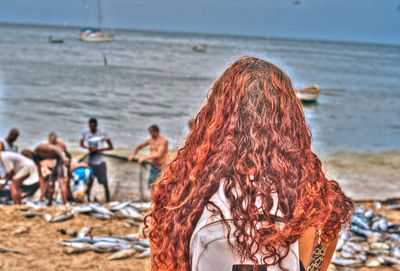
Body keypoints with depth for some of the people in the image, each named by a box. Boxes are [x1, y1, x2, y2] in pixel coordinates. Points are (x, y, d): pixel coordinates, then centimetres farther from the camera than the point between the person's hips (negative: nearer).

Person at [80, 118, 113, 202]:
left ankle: (108, 200, 3)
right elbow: (82, 144, 18)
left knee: (104, 182, -5)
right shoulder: (85, 133, 2)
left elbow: (111, 147, -1)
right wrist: (88, 147, -4)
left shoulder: (103, 133, -6)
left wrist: (98, 149, -14)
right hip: (90, 161, 2)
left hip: (100, 161, -2)